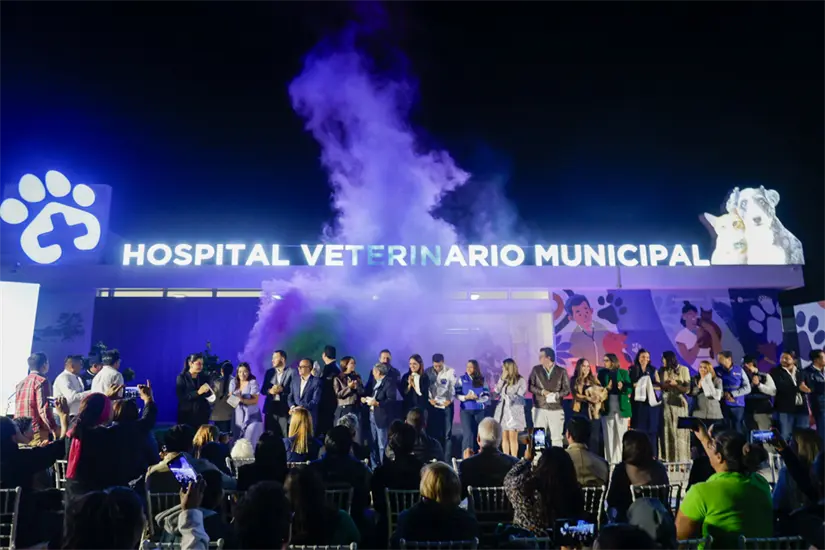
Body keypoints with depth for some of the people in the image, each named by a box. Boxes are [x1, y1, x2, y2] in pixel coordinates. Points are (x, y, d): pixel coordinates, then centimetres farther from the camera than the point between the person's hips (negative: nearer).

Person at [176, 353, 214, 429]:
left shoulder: (204, 377, 7)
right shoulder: (182, 377, -1)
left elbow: (208, 395, 9)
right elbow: (181, 397, -10)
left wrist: (207, 391, -14)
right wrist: (198, 392, -20)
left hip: (202, 414, 2)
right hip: (187, 414, -2)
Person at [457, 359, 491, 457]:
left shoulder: (482, 380, 5)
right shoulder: (462, 379, 2)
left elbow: (487, 396, 2)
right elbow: (457, 394, 0)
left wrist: (477, 398, -15)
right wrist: (466, 397, -17)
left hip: (479, 411, 2)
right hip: (466, 410, -2)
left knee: (478, 433, 5)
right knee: (468, 432, -11)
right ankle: (467, 453, -6)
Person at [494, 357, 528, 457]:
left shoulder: (521, 380, -3)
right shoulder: (502, 379, 12)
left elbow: (520, 397, -6)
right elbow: (496, 391, 1)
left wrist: (508, 396, -10)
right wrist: (502, 379, -3)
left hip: (514, 411, -5)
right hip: (502, 410, 5)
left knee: (513, 437, -5)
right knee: (504, 437, 6)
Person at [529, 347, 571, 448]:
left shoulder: (561, 371, 1)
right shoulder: (536, 369, 3)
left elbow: (567, 389, 0)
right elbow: (530, 386, 2)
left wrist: (556, 395, -17)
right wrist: (541, 392, -13)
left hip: (556, 409, 0)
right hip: (539, 408, 1)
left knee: (557, 437, 4)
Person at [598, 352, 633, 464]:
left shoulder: (624, 372, 4)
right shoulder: (602, 372, 7)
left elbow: (630, 389, 1)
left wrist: (623, 387, -19)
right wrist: (606, 388, -14)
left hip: (622, 407, 0)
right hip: (607, 407, 1)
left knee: (621, 435, 4)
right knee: (608, 435, 2)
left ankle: (621, 460, 12)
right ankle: (609, 460, 7)